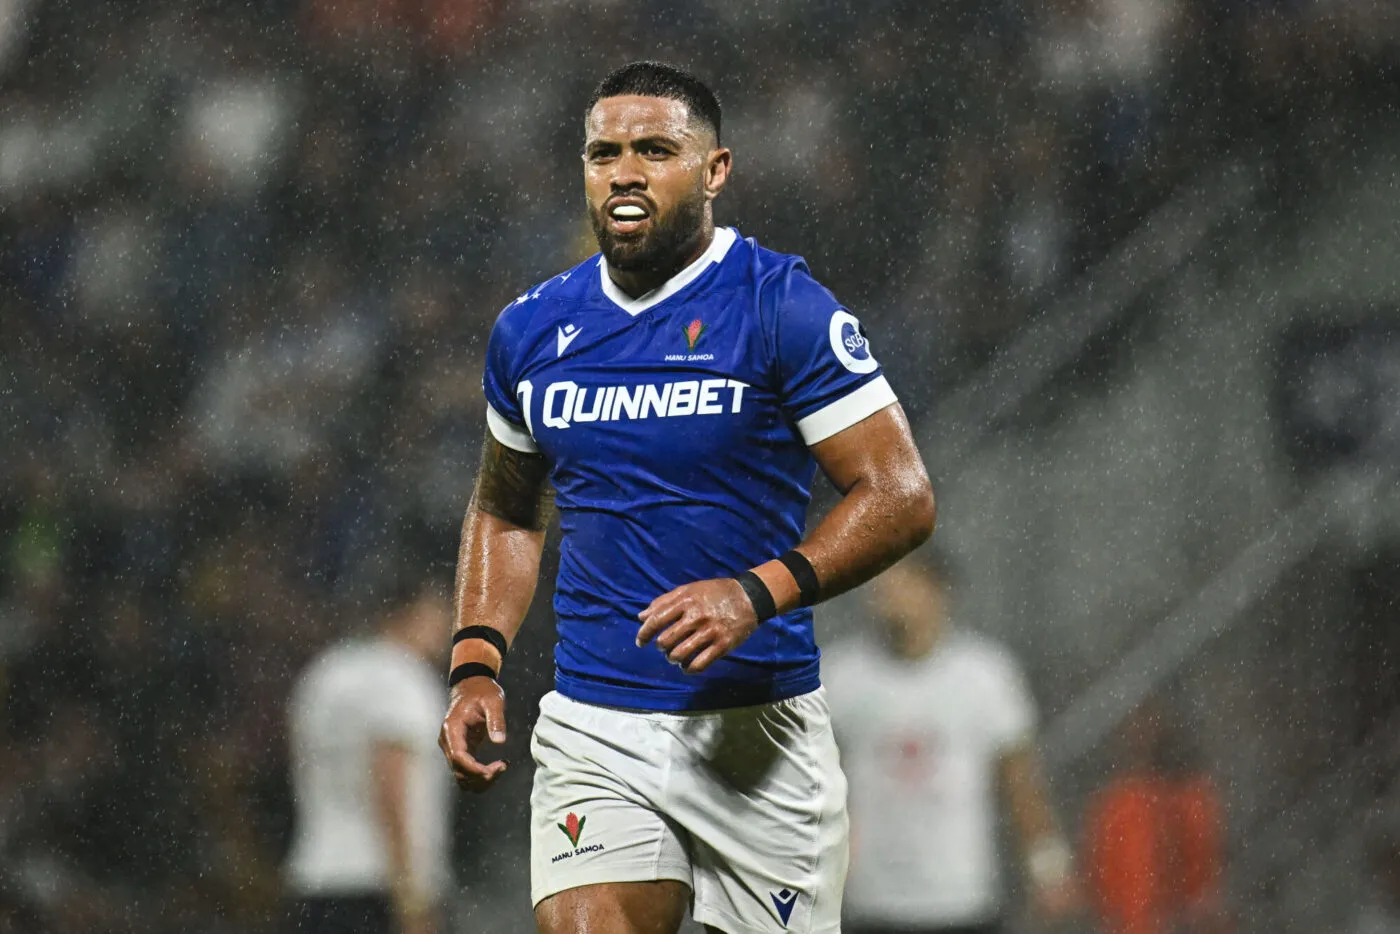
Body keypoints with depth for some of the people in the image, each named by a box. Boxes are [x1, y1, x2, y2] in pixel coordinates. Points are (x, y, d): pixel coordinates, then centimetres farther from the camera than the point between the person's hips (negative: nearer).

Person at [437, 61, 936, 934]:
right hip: (592, 730, 3)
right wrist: (477, 667, 9)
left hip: (757, 727, -3)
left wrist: (758, 594, -23)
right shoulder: (533, 330, 9)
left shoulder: (784, 308, -7)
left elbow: (902, 497, -10)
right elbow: (504, 511, 24)